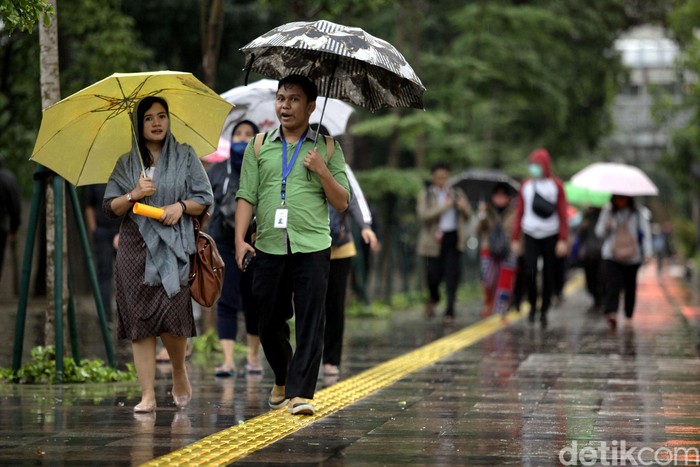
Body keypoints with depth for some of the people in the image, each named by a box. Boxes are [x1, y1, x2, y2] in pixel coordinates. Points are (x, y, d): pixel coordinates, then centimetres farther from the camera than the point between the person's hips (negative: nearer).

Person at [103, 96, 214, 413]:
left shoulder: (185, 157, 10)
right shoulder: (127, 164, 13)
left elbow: (205, 199, 8)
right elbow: (110, 206, 9)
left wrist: (182, 206, -10)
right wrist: (134, 195, -8)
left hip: (174, 248, -2)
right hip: (136, 248, 2)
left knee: (172, 315, -14)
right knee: (140, 321, -4)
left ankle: (179, 372, 16)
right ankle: (148, 395, -1)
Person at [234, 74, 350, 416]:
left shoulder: (327, 149, 8)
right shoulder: (259, 147, 11)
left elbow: (342, 203, 7)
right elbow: (246, 196, 8)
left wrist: (323, 172, -9)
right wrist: (240, 238, -4)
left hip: (312, 247, -2)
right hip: (269, 247, 2)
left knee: (310, 323, -9)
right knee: (269, 323, 10)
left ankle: (301, 392, -8)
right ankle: (282, 381, 33)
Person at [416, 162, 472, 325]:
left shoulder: (456, 193, 12)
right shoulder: (426, 195, 3)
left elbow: (468, 215, 14)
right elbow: (423, 215, -12)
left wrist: (464, 207, -10)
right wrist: (444, 207, -18)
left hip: (453, 238, 2)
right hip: (434, 239, -2)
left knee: (452, 274, -7)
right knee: (434, 274, -2)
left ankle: (450, 312, -4)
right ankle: (432, 299, 31)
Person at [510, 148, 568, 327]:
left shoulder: (556, 185, 3)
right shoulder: (526, 185, 9)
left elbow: (563, 214, 1)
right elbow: (518, 213, 11)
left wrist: (563, 240, -7)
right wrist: (515, 239, 6)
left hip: (550, 236, -1)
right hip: (530, 235, 1)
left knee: (548, 275, 1)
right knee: (530, 272, -12)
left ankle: (544, 311, 13)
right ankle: (532, 305, 10)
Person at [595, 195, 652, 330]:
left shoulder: (637, 212, 2)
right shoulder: (607, 211, 4)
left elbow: (645, 231, 2)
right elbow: (599, 232, 10)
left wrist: (647, 252, -6)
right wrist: (606, 226, -14)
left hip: (633, 256, 1)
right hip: (612, 256, -1)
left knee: (630, 286, 8)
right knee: (613, 283, -19)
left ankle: (629, 314, 22)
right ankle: (611, 313, -34)